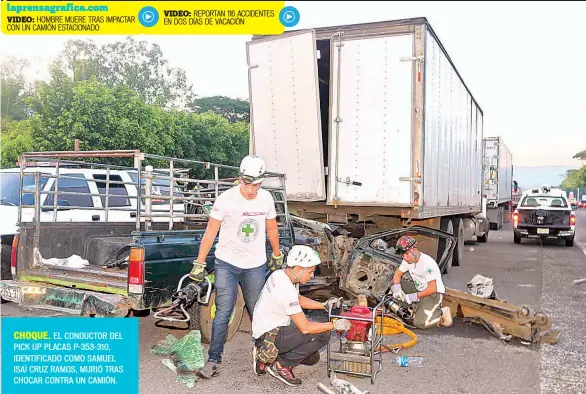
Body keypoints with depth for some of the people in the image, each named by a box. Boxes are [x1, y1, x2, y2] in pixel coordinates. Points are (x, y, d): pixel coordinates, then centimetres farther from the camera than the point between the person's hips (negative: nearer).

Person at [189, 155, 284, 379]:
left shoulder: (266, 198, -1)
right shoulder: (226, 199, -13)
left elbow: (271, 229, 13)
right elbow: (210, 232, -10)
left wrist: (277, 255, 21)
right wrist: (199, 264, -9)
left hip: (256, 266, 3)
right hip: (227, 264, -3)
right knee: (223, 313, -5)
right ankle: (213, 361, 5)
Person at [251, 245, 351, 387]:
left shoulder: (279, 274, 1)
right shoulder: (286, 290, -28)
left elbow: (298, 299, 19)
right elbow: (305, 328, -25)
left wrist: (324, 305, 9)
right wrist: (335, 325, -14)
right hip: (269, 337, -10)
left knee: (312, 358, 16)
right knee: (323, 334, -17)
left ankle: (266, 356, 14)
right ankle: (281, 365, -7)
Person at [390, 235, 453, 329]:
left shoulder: (427, 263, -27)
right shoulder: (407, 260, -2)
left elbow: (432, 289, -27)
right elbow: (397, 274, 8)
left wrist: (414, 297, -26)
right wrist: (396, 287, -13)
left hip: (433, 294, -8)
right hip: (418, 289, 9)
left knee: (420, 323, -25)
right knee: (395, 284, -5)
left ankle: (442, 313, 1)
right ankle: (416, 308, 0)